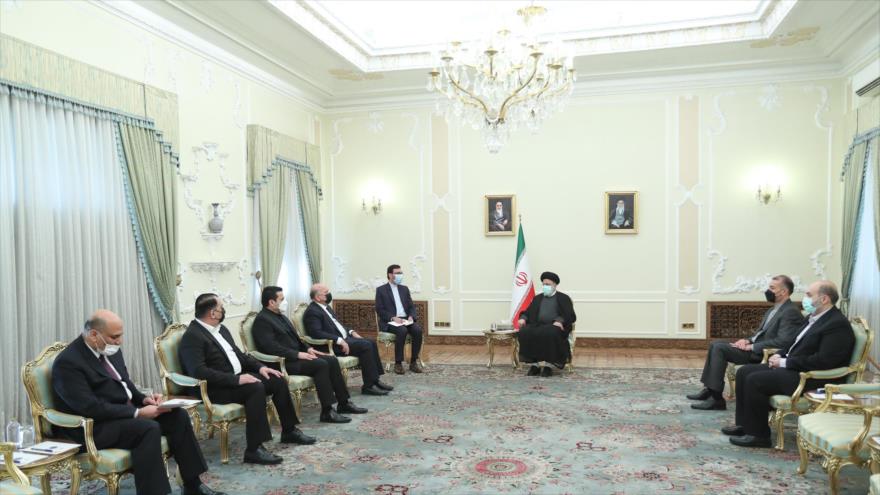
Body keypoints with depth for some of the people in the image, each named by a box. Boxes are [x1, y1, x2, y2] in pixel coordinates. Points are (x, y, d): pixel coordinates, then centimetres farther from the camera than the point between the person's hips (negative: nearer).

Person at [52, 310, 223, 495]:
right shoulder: (68, 362, -18)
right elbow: (91, 408, -25)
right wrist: (138, 413, -24)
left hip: (126, 410, 8)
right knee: (149, 428, -32)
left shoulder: (110, 350, 8)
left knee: (178, 416, -8)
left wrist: (143, 399, -2)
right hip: (95, 426, -8)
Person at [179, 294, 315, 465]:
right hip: (214, 387, -9)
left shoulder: (221, 328, 12)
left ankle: (289, 431, 11)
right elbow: (198, 371, -28)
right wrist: (236, 379, -30)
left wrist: (260, 366, 2)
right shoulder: (192, 337, -17)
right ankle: (254, 449, -29)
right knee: (256, 388, -32)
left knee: (278, 380, -2)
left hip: (237, 377, 9)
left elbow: (238, 354, 19)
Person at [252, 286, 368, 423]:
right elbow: (271, 347, -23)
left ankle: (344, 403, 0)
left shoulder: (280, 316, 17)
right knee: (321, 364, -26)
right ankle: (327, 412, -23)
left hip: (295, 355, 9)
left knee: (332, 360, -5)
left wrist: (308, 349, 6)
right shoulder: (262, 320, -13)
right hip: (283, 362, -9)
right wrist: (298, 354, -22)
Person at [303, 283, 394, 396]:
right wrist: (339, 340, -28)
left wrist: (351, 332, 9)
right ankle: (369, 385, -17)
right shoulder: (312, 312, -14)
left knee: (371, 343, -3)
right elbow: (316, 333, -26)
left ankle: (375, 380, -1)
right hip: (332, 345, -10)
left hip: (343, 338, 10)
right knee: (366, 346, -22)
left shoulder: (326, 307, 16)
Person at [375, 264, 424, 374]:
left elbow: (412, 307, 14)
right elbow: (379, 310, -5)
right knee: (402, 331, -35)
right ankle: (398, 363, -23)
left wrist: (411, 317, -8)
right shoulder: (381, 290, 3)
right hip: (389, 322, -4)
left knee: (417, 330, -26)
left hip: (405, 320, 4)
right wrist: (393, 318, -19)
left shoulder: (405, 289, 18)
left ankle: (413, 362, -17)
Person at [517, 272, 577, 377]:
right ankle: (534, 364, -23)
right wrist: (523, 318, -2)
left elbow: (571, 316, 1)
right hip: (538, 325, 4)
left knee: (549, 334, -39)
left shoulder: (563, 298, 12)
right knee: (524, 332, -29)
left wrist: (559, 320, -19)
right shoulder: (537, 298, 26)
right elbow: (528, 312, 21)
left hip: (554, 326, -4)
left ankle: (548, 365, -28)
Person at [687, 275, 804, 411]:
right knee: (716, 344, 2)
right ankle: (709, 389, 4)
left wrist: (752, 346, -20)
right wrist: (748, 340, 1)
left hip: (763, 354, -10)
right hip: (755, 346, 10)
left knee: (719, 348, -20)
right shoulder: (773, 310, 16)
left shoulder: (791, 312, -14)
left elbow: (783, 342, -24)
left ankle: (716, 398, -17)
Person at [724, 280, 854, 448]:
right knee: (744, 372, 2)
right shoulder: (815, 317, 14)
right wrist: (780, 355, 3)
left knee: (755, 380, -22)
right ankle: (745, 424, 8)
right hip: (792, 367, 10)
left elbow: (823, 361, -25)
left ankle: (758, 434, -9)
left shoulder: (838, 324, -17)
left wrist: (785, 362, -19)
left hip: (812, 378, -10)